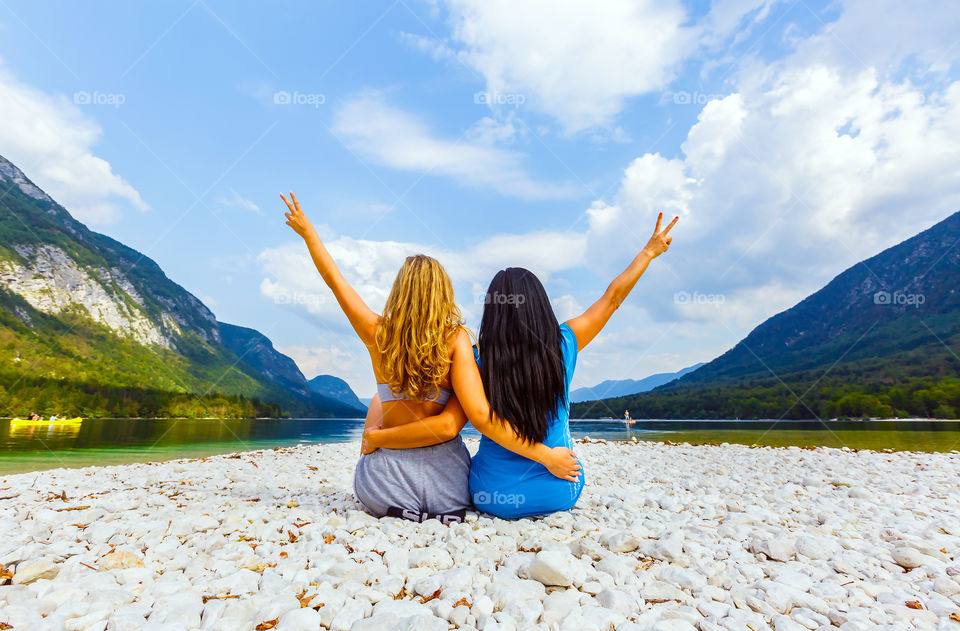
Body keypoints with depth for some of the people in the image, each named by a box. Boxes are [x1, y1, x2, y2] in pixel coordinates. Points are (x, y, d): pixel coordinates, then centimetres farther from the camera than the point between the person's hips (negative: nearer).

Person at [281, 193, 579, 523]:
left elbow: (334, 279, 4)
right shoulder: (456, 339, -15)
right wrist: (546, 455, -18)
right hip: (447, 486, -1)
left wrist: (307, 231, 19)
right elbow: (480, 413, -23)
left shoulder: (378, 334, -10)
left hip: (385, 488, 2)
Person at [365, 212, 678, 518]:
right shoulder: (563, 344, -11)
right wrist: (649, 251, 14)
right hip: (561, 493, 2)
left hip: (494, 498, -1)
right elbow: (613, 297, 0)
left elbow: (446, 425, -24)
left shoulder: (478, 360, -17)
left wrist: (375, 438, -13)